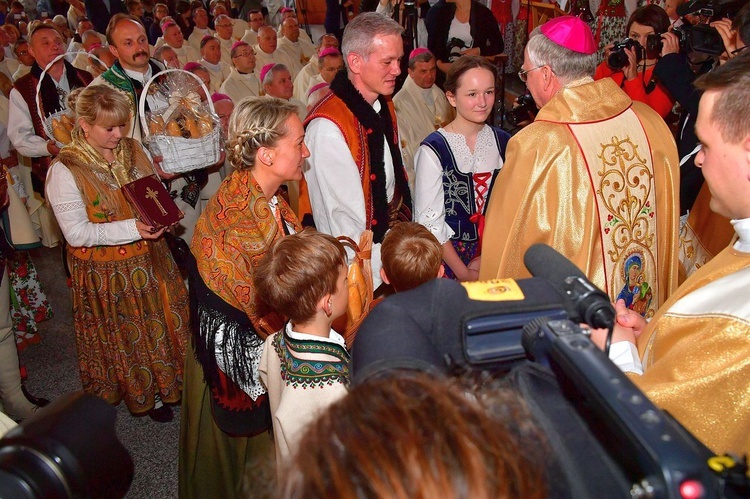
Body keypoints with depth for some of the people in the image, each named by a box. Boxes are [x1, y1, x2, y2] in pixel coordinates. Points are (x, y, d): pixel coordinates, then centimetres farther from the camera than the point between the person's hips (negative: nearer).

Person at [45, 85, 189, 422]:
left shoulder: (132, 150, 0)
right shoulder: (65, 169, -17)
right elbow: (76, 233, -19)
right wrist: (131, 229, -28)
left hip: (150, 259, 5)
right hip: (107, 273, -5)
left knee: (164, 322, 16)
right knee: (128, 339, 14)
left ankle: (168, 380, 41)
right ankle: (143, 394, 37)